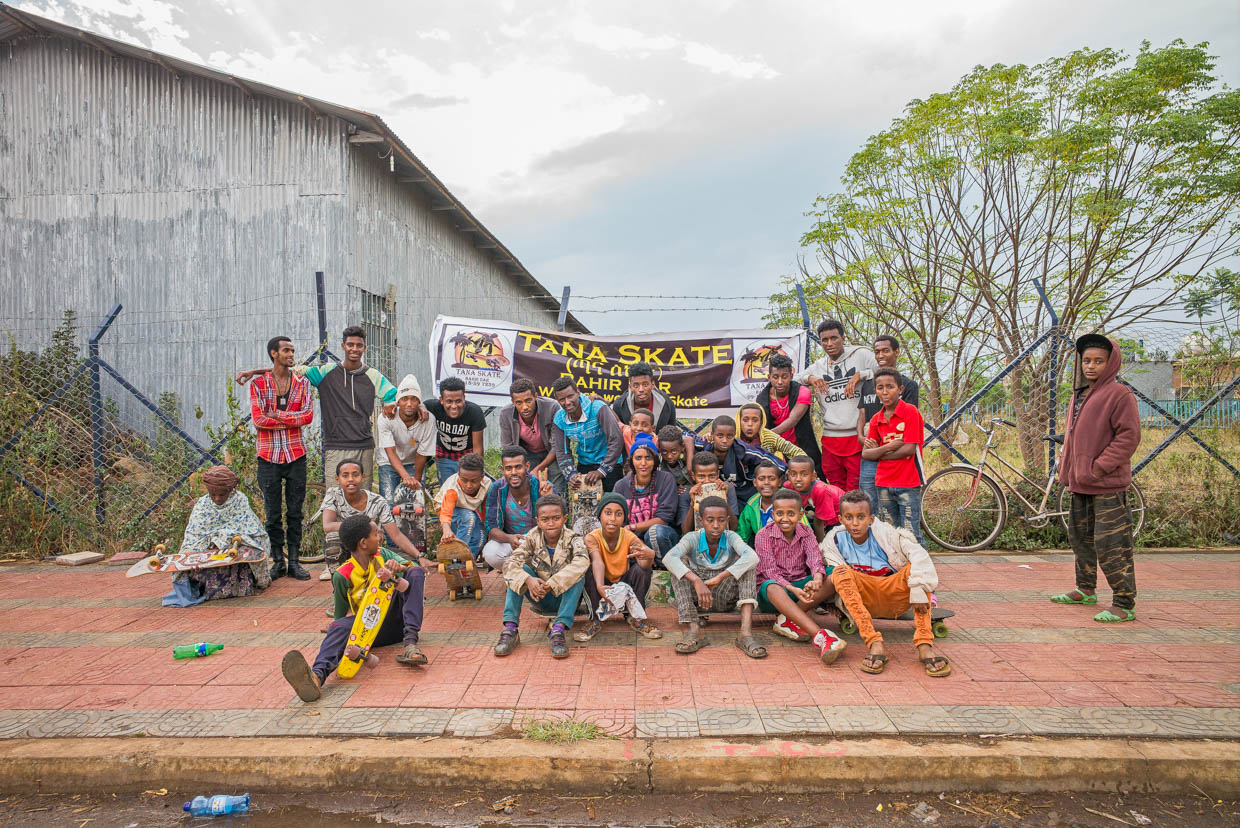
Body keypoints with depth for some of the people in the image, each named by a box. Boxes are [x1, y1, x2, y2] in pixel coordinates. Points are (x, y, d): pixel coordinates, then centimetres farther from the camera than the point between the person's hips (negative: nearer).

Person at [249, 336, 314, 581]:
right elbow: (258, 419, -9)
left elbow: (308, 416, -4)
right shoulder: (258, 383, 1)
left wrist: (278, 415, -11)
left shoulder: (302, 382, 7)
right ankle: (278, 561, 15)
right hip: (269, 455, -1)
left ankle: (294, 561, 13)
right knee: (273, 512, 5)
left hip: (296, 455, 1)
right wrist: (292, 420, -9)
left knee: (295, 511, 5)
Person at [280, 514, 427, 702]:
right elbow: (340, 617, 1)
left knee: (415, 572, -13)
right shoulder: (343, 576, -5)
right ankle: (317, 676, -61)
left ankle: (410, 643, -26)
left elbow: (414, 568, -6)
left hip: (396, 621, 3)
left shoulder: (382, 555, 6)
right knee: (340, 626, -31)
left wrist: (397, 568, -28)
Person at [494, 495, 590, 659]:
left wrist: (552, 584, -44)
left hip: (565, 597, -2)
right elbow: (510, 562, -20)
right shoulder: (533, 538, -7)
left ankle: (559, 629, -35)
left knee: (578, 573, -28)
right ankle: (510, 629, -25)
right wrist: (528, 580, -40)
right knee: (521, 570, -19)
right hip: (541, 598, 2)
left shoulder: (573, 539, -15)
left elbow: (582, 562, -37)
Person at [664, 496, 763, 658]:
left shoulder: (731, 537, -10)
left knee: (744, 561, -22)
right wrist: (696, 581, -45)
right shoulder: (692, 538, -11)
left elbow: (753, 557, -32)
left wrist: (719, 578, -39)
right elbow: (668, 558, -32)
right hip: (696, 597, 0)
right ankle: (693, 630, -33)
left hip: (725, 598, 0)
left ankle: (746, 632, -35)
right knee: (680, 562, -23)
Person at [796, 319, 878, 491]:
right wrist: (809, 378, -3)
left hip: (857, 436, -4)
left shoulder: (861, 354, 4)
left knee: (855, 492, -7)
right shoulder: (818, 367, 16)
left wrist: (860, 375, -13)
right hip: (831, 439, 4)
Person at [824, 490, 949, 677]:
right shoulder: (836, 539, -5)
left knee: (915, 568, -26)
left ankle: (924, 644, -33)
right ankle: (874, 645, -39)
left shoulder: (884, 533, -11)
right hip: (863, 600, 0)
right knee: (840, 572, -28)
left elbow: (919, 554, -24)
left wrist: (918, 589, -35)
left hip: (894, 597, 0)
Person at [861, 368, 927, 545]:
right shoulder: (876, 419, 9)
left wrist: (879, 453, -6)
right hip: (883, 484, 6)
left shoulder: (910, 412, -8)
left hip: (908, 483, -5)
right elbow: (865, 453, 3)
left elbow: (909, 449, -15)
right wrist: (886, 447, -15)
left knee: (911, 536, -4)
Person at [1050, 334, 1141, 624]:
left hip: (1108, 486, -9)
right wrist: (1067, 469, 14)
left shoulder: (1119, 394, -10)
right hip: (1080, 484, 9)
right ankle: (1085, 590, 34)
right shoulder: (1079, 395, 15)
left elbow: (1129, 436, -16)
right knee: (1080, 537, 19)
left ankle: (1125, 605, 3)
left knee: (1110, 545, -6)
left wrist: (1098, 467, -18)